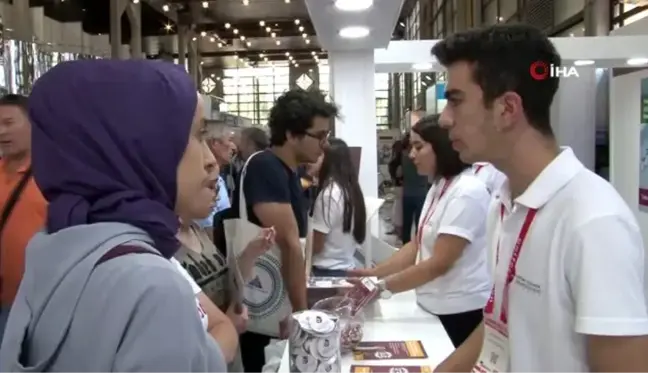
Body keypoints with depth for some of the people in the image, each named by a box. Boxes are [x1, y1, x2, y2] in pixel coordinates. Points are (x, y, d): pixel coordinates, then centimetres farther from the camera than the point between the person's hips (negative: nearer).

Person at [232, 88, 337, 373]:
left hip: (274, 305, 9)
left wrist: (300, 304, 9)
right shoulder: (266, 168, -21)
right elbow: (288, 244, -25)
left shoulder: (288, 172, 8)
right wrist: (301, 311, -19)